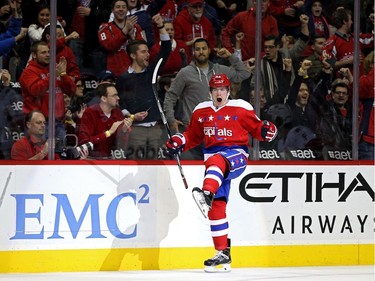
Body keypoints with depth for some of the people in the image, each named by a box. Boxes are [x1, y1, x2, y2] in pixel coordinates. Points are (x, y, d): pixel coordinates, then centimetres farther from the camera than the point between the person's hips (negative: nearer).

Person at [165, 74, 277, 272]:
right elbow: (192, 136, 22)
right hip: (213, 155, 5)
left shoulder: (241, 108, 1)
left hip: (236, 154, -5)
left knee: (216, 161, -40)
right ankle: (223, 253, 1)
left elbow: (256, 128, 4)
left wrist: (267, 131, -17)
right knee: (217, 206, -3)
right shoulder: (201, 111, 13)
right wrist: (178, 141, 4)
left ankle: (207, 194, -66)